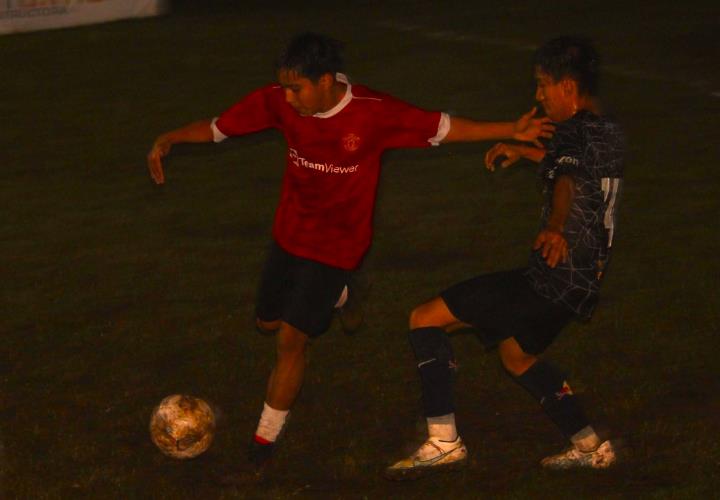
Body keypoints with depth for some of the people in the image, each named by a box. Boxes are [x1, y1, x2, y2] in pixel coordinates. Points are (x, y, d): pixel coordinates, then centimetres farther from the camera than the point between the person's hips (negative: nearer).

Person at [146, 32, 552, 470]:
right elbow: (219, 127, -7)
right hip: (289, 233, 5)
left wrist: (511, 131, -22)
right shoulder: (278, 102, -16)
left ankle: (266, 437, 11)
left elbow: (441, 127, -16)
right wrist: (169, 139, -22)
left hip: (336, 246, -5)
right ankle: (335, 296, 48)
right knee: (269, 322, 20)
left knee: (291, 339, -7)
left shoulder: (375, 114, -25)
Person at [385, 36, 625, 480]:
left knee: (426, 319, -5)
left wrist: (554, 228, -55)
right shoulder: (612, 134, 14)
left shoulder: (576, 133, -15)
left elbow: (568, 180, -37)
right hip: (586, 282, 9)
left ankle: (444, 441, -10)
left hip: (552, 276, -9)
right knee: (517, 356, 33)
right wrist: (526, 151, 46)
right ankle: (590, 447, 31)